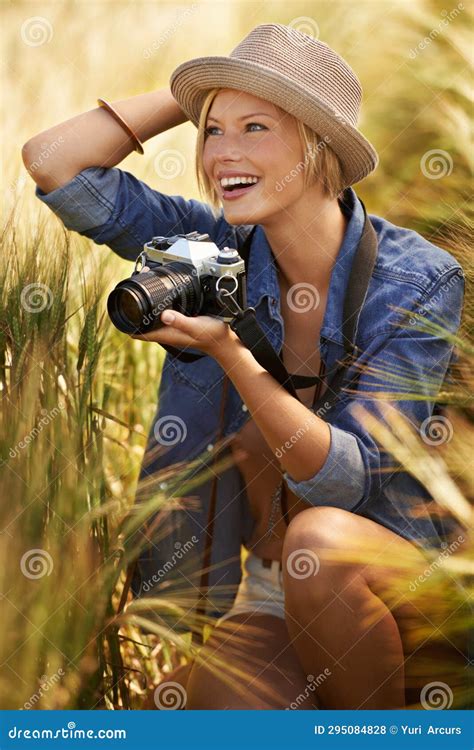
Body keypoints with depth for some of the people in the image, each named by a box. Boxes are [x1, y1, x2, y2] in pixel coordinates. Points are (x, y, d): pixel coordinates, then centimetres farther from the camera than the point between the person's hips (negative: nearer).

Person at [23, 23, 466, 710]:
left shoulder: (418, 280, -15)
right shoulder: (215, 248, -4)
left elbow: (345, 479, -21)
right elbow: (53, 161, -11)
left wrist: (229, 352, -32)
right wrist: (193, 97, -8)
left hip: (408, 584, -1)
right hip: (276, 600, 1)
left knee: (321, 541, -34)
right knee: (216, 702, -28)